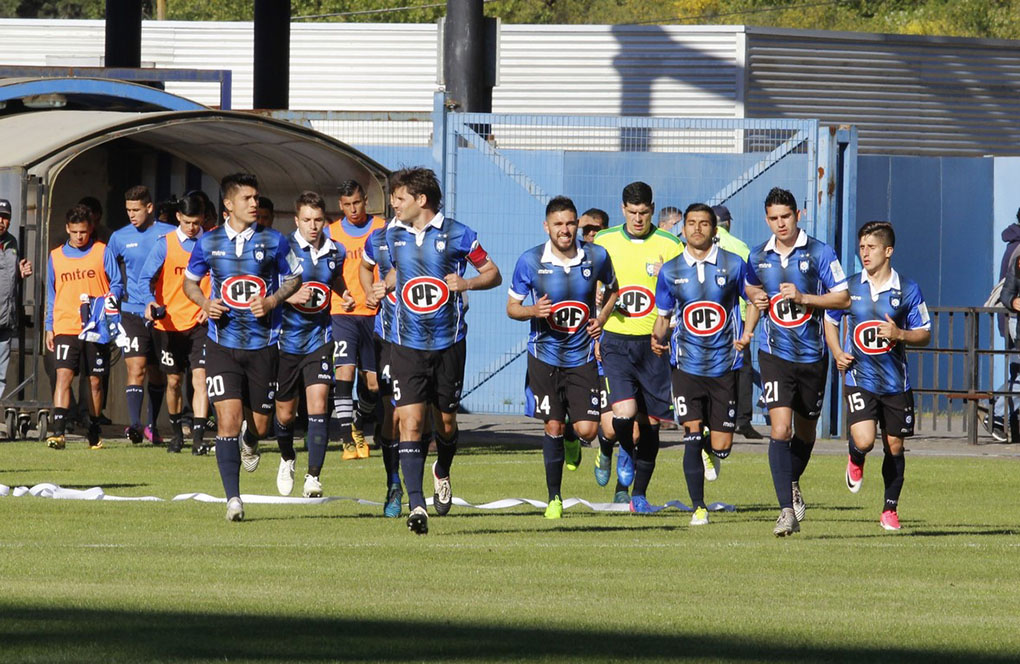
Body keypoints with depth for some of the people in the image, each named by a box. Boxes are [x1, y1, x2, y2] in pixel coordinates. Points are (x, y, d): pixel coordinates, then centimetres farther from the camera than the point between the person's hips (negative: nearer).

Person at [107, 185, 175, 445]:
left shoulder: (169, 234, 0)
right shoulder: (120, 237, 4)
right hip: (132, 313, -1)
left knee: (157, 373, 10)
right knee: (136, 369, -14)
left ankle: (152, 425, 24)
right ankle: (135, 424, -22)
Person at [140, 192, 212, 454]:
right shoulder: (165, 244, -2)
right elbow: (146, 277, -5)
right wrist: (150, 302, -23)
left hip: (199, 324, -1)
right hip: (169, 323, 1)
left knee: (200, 377, -14)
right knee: (174, 381, 11)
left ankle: (198, 437, -17)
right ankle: (177, 432, 31)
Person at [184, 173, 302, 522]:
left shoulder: (273, 241, 0)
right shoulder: (208, 243, 2)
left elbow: (295, 278, 11)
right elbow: (190, 281, 15)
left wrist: (272, 300, -7)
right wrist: (205, 303, -6)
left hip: (263, 344, 1)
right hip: (222, 345, -1)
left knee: (260, 423, 8)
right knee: (228, 419, -12)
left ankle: (249, 441, 47)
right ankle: (233, 499, -9)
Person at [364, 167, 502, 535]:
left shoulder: (456, 234, -4)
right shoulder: (391, 235, 6)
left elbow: (493, 274, 2)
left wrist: (466, 283, -16)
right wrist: (383, 287, 6)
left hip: (448, 342, -1)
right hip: (407, 345, 1)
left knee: (446, 420, 11)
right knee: (410, 421, -12)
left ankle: (442, 474, 43)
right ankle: (415, 504, -16)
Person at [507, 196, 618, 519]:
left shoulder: (596, 257, -4)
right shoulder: (530, 261, -8)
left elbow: (612, 288, 16)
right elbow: (512, 306, 2)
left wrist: (602, 318, -1)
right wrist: (533, 311, -20)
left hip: (582, 357, 1)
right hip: (545, 356, -1)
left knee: (587, 430, -7)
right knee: (553, 428, -3)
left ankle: (573, 441, 32)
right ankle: (554, 499, 12)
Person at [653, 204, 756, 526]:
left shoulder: (733, 265, -2)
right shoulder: (670, 271, 4)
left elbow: (755, 300, 11)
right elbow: (663, 315, 13)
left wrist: (747, 333, -5)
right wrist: (658, 337, -9)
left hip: (725, 365, 0)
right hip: (687, 364, 0)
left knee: (721, 447, 1)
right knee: (692, 435, -11)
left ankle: (710, 452, 40)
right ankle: (699, 508, 2)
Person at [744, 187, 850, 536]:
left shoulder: (819, 253, -5)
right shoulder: (758, 256, 4)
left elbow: (843, 298, -6)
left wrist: (803, 298, -18)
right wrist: (755, 297, 2)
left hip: (812, 355, 0)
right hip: (775, 354, 0)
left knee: (805, 431, 15)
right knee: (780, 428, -16)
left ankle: (792, 483, 44)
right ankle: (788, 510, -18)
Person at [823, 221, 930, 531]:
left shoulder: (907, 290, -2)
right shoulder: (850, 287, 2)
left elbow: (925, 334, 4)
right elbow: (830, 320, 18)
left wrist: (900, 334, -16)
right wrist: (837, 353, 1)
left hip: (895, 381, 0)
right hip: (859, 378, 0)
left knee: (894, 447, 7)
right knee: (864, 440, -19)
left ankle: (890, 509, 24)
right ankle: (856, 460, 19)